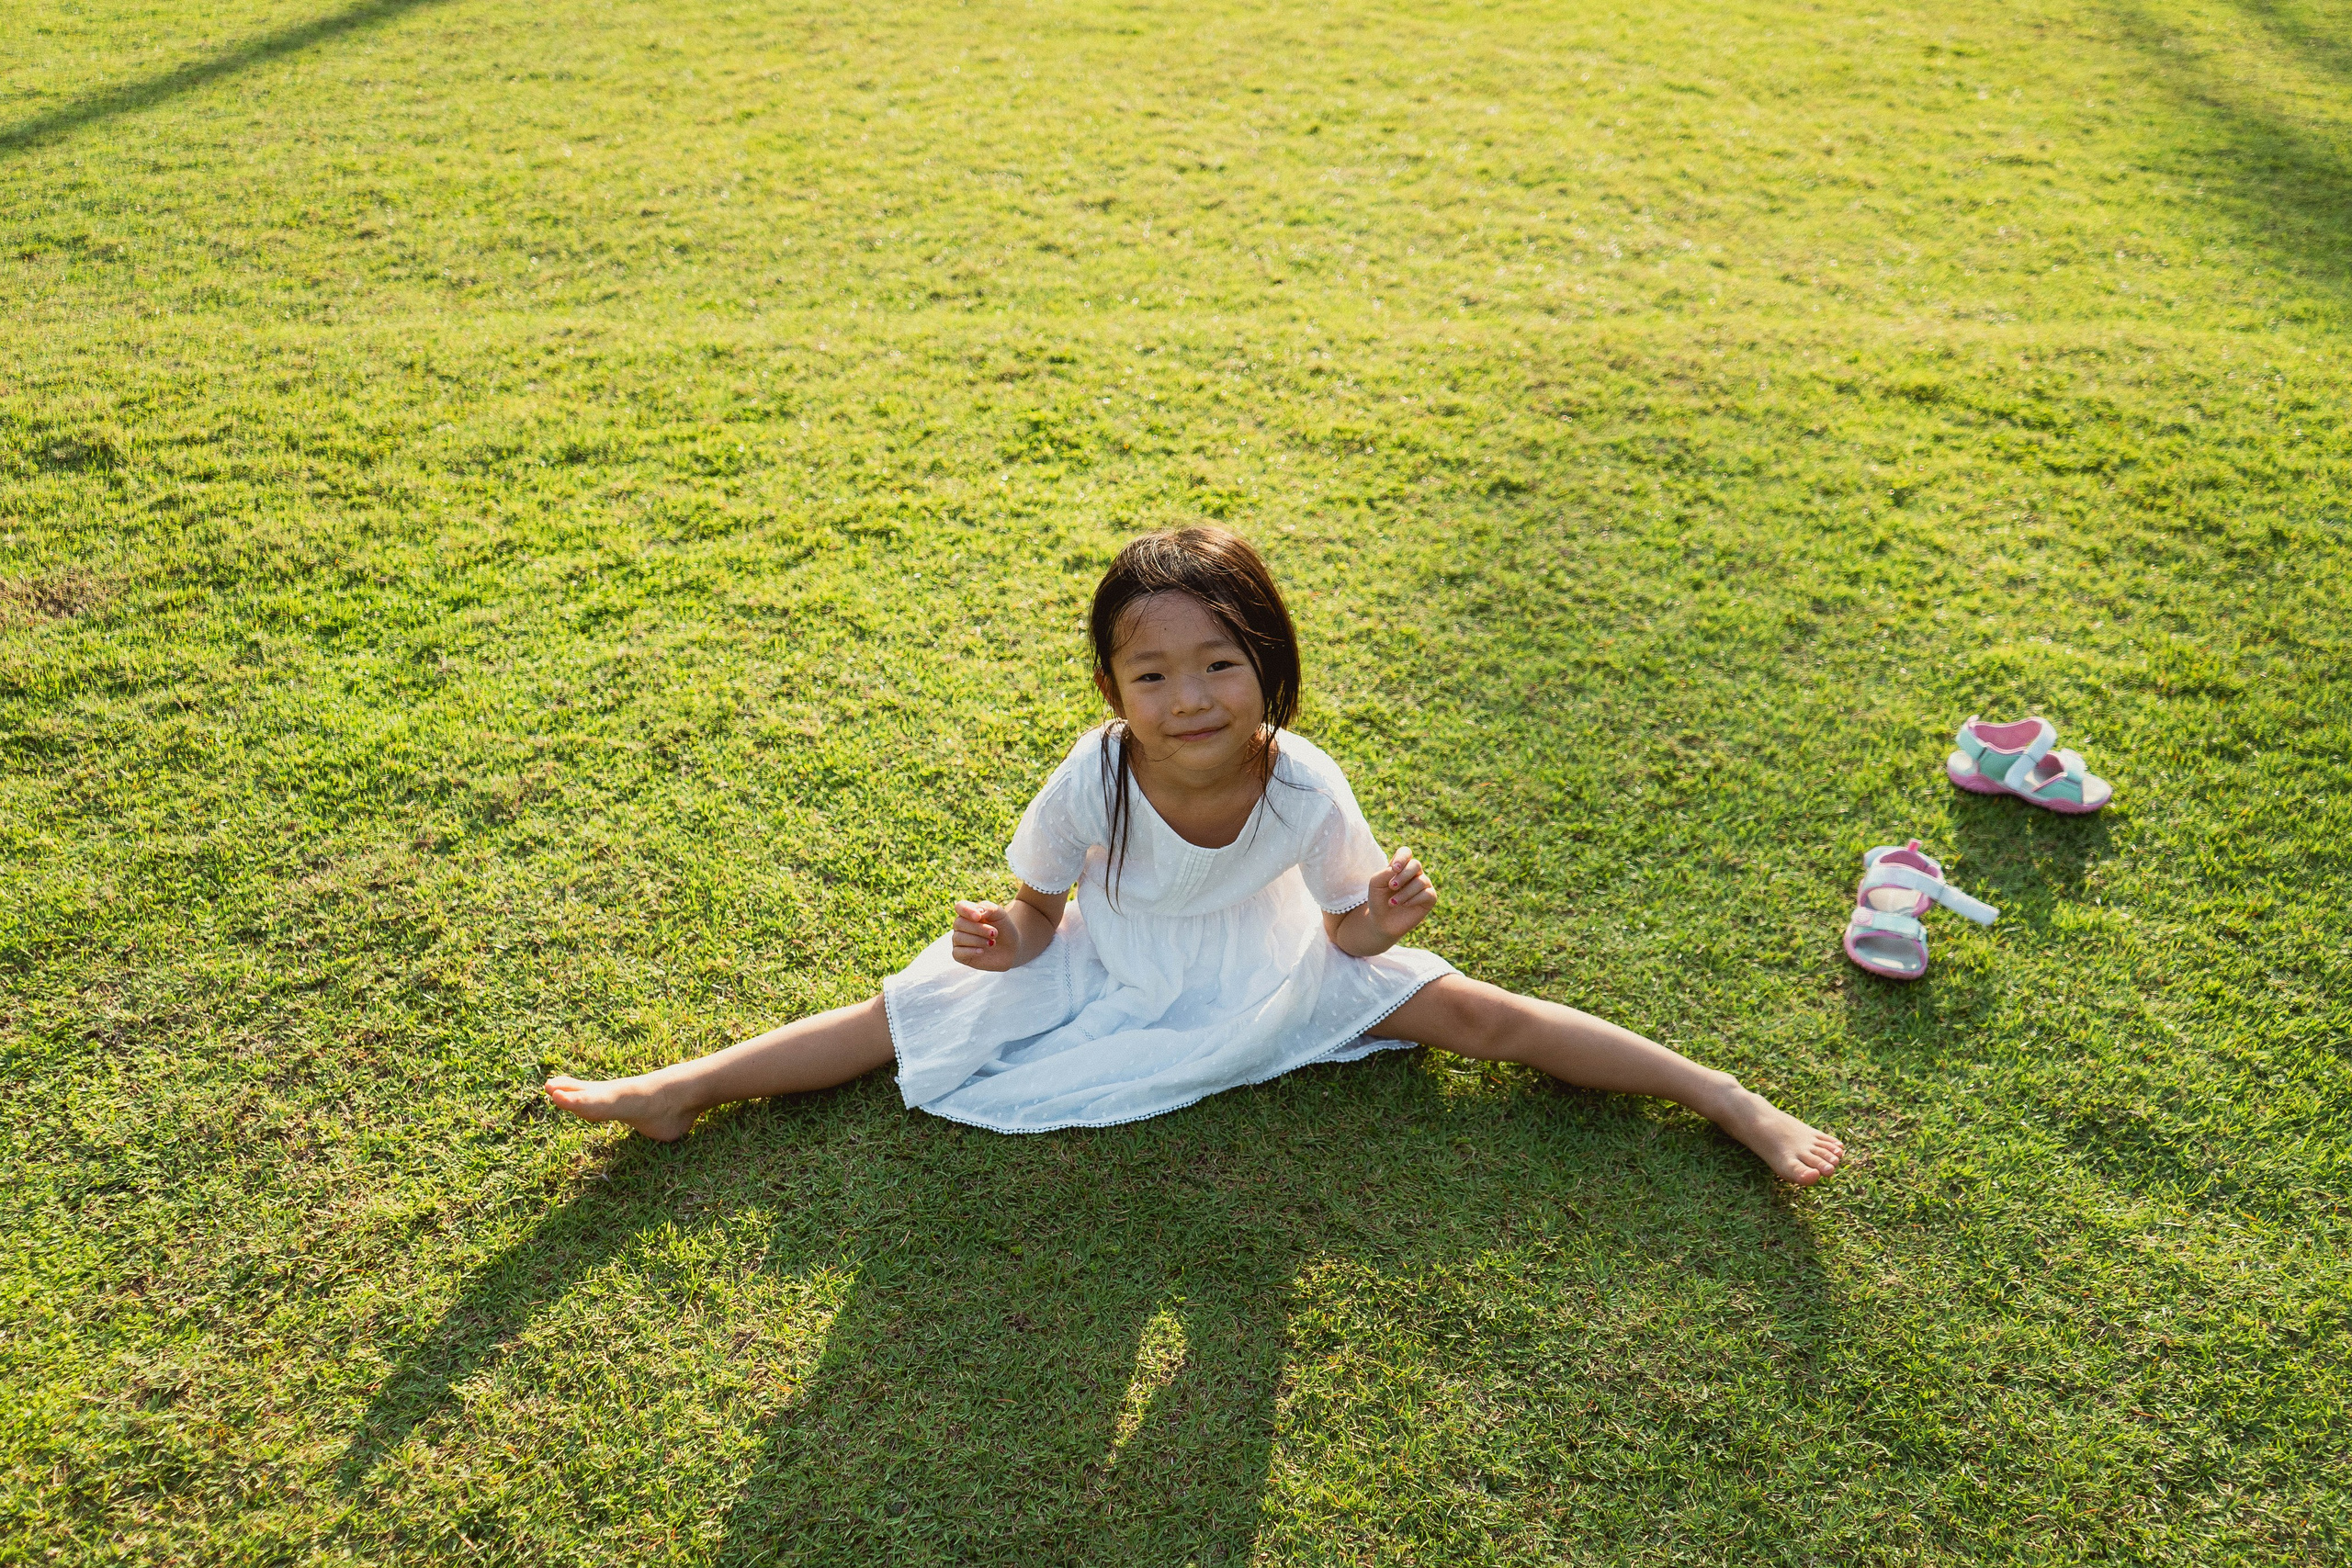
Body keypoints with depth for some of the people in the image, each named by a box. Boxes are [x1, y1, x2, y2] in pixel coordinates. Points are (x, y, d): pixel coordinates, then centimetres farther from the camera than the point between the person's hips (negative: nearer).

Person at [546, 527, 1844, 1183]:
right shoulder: (1091, 781, -29)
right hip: (1114, 970, 1)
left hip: (1269, 982, 0)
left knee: (1472, 1014, -9)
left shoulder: (1304, 788, -29)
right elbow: (1040, 914, -11)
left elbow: (1341, 935, -13)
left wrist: (1378, 922, -36)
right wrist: (1004, 940, -34)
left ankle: (1732, 1102, 2)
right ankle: (672, 1092, 0)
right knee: (922, 1009, -10)